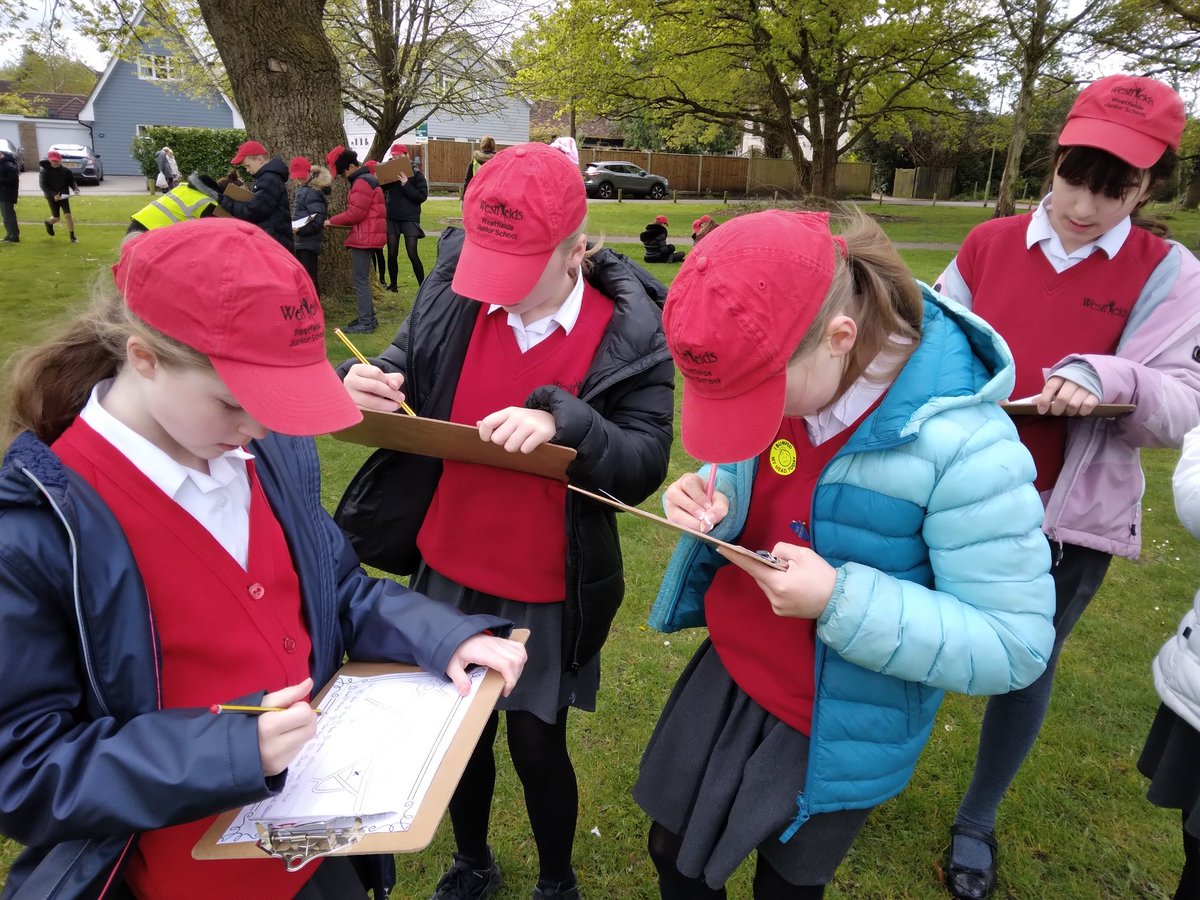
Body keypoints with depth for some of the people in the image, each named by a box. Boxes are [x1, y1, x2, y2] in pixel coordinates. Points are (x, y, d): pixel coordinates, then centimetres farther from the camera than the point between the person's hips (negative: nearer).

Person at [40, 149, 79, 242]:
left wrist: (75, 189, -18)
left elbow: (71, 181, 4)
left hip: (64, 196, 1)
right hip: (52, 197, -1)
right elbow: (43, 186, -13)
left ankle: (72, 237, -2)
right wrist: (53, 195, -27)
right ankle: (49, 223, 44)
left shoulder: (66, 171, -5)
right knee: (56, 217, 6)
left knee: (68, 215, -10)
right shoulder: (44, 172, -11)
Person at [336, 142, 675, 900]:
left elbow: (645, 467, -19)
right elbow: (407, 375, 5)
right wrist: (370, 385, -19)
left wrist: (562, 423, -37)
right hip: (448, 575, 4)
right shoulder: (451, 296, -7)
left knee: (537, 748, 14)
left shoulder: (631, 334, -15)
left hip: (548, 594, -3)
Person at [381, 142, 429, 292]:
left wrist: (406, 185, -19)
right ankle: (393, 284, 20)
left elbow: (422, 196, -10)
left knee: (412, 254, -8)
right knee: (392, 254, 5)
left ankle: (423, 285, 1)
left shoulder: (416, 174, -3)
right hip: (391, 218, 4)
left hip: (410, 218, -4)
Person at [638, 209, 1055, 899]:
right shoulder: (778, 378, -12)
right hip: (727, 679, 5)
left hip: (835, 736, -5)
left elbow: (1016, 646, -23)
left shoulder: (963, 446, -30)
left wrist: (841, 601, -34)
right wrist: (709, 507, -17)